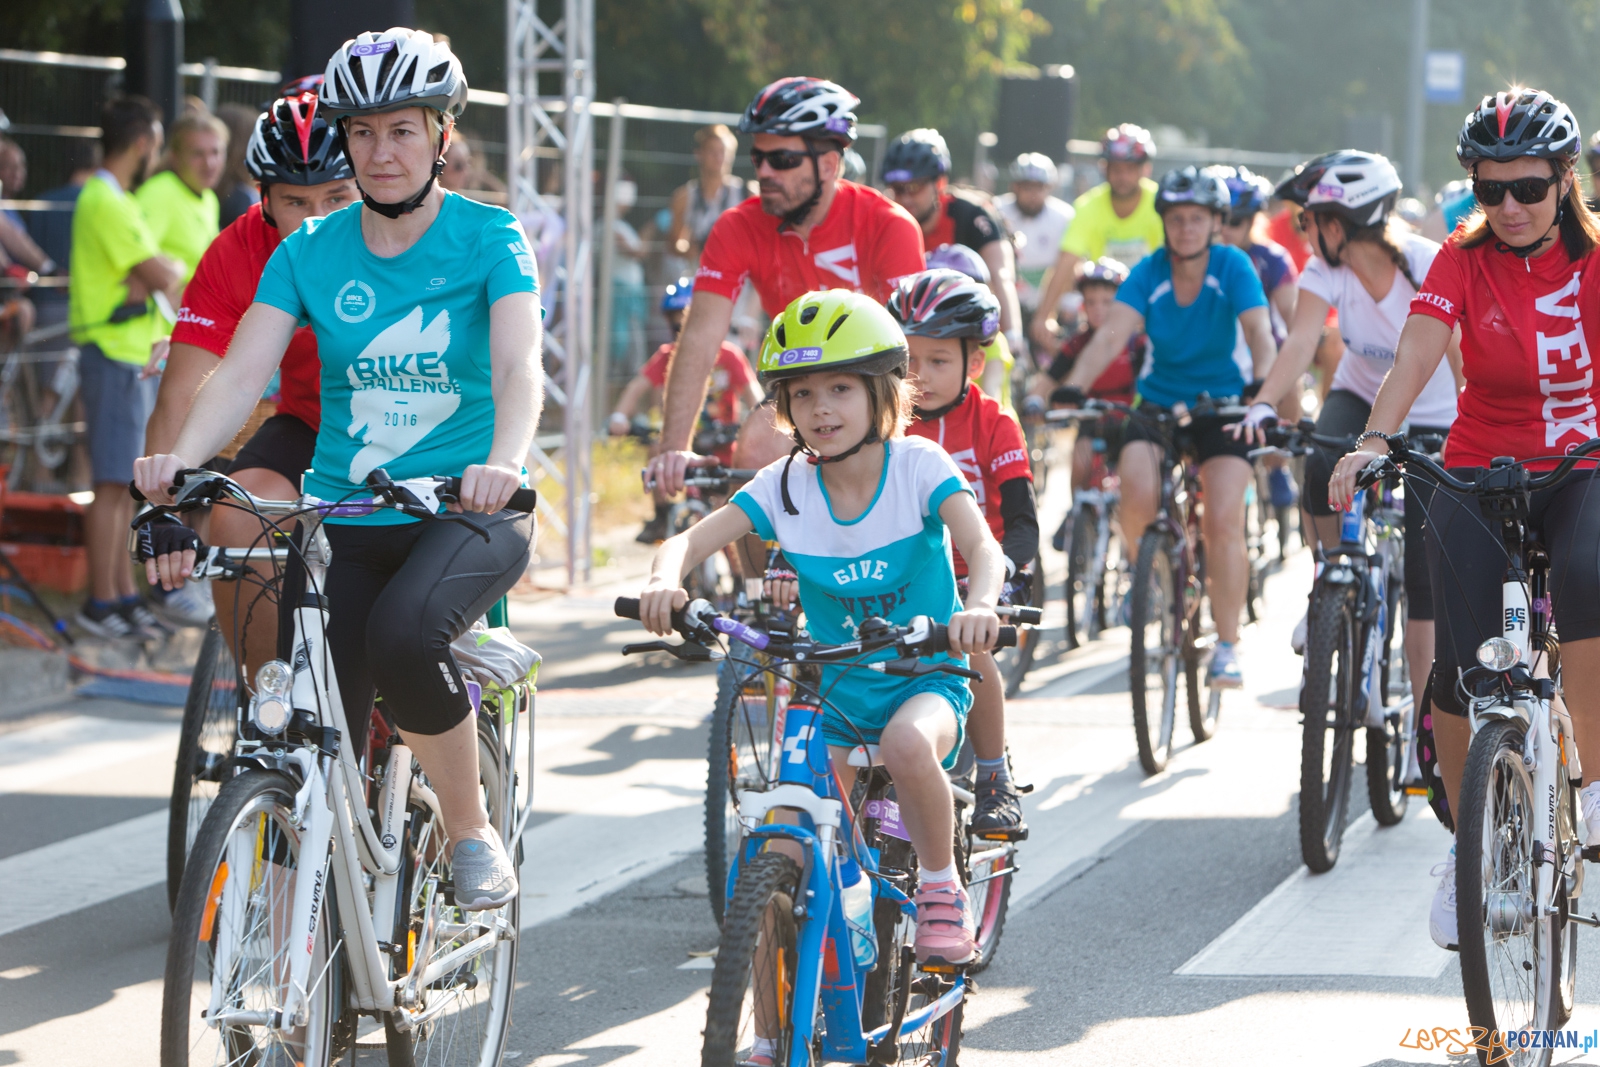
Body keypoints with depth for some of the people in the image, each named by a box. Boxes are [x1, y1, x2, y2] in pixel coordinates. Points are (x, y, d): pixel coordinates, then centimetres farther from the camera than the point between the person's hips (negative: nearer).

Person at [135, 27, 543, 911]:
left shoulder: (489, 238, -5)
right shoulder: (309, 252, 3)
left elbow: (518, 364, -20)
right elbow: (241, 372, -9)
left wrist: (503, 463, -42)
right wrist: (180, 460, -30)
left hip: (466, 514, -3)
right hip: (343, 519, 3)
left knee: (403, 632, -34)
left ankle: (471, 832, -11)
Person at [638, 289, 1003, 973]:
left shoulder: (918, 465, -11)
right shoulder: (784, 485, -4)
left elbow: (982, 545, -25)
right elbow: (690, 540, -12)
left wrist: (979, 606, -49)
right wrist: (664, 580, -37)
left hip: (924, 681, -3)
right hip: (832, 692, 3)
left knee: (906, 742, -38)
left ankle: (941, 888, -12)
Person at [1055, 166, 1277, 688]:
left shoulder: (1233, 267, -13)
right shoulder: (1149, 272, -9)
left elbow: (1260, 332, -24)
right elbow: (1112, 334, -21)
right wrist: (1073, 387, -37)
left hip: (1223, 404, -2)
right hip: (1159, 402, 2)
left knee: (1223, 523, -15)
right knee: (1138, 496, -24)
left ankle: (1227, 646, -3)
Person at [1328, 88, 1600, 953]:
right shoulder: (1463, 262, -6)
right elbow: (1416, 356, -21)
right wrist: (1373, 442, -40)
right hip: (1478, 477, 1)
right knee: (1458, 671, -12)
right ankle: (1469, 848, 12)